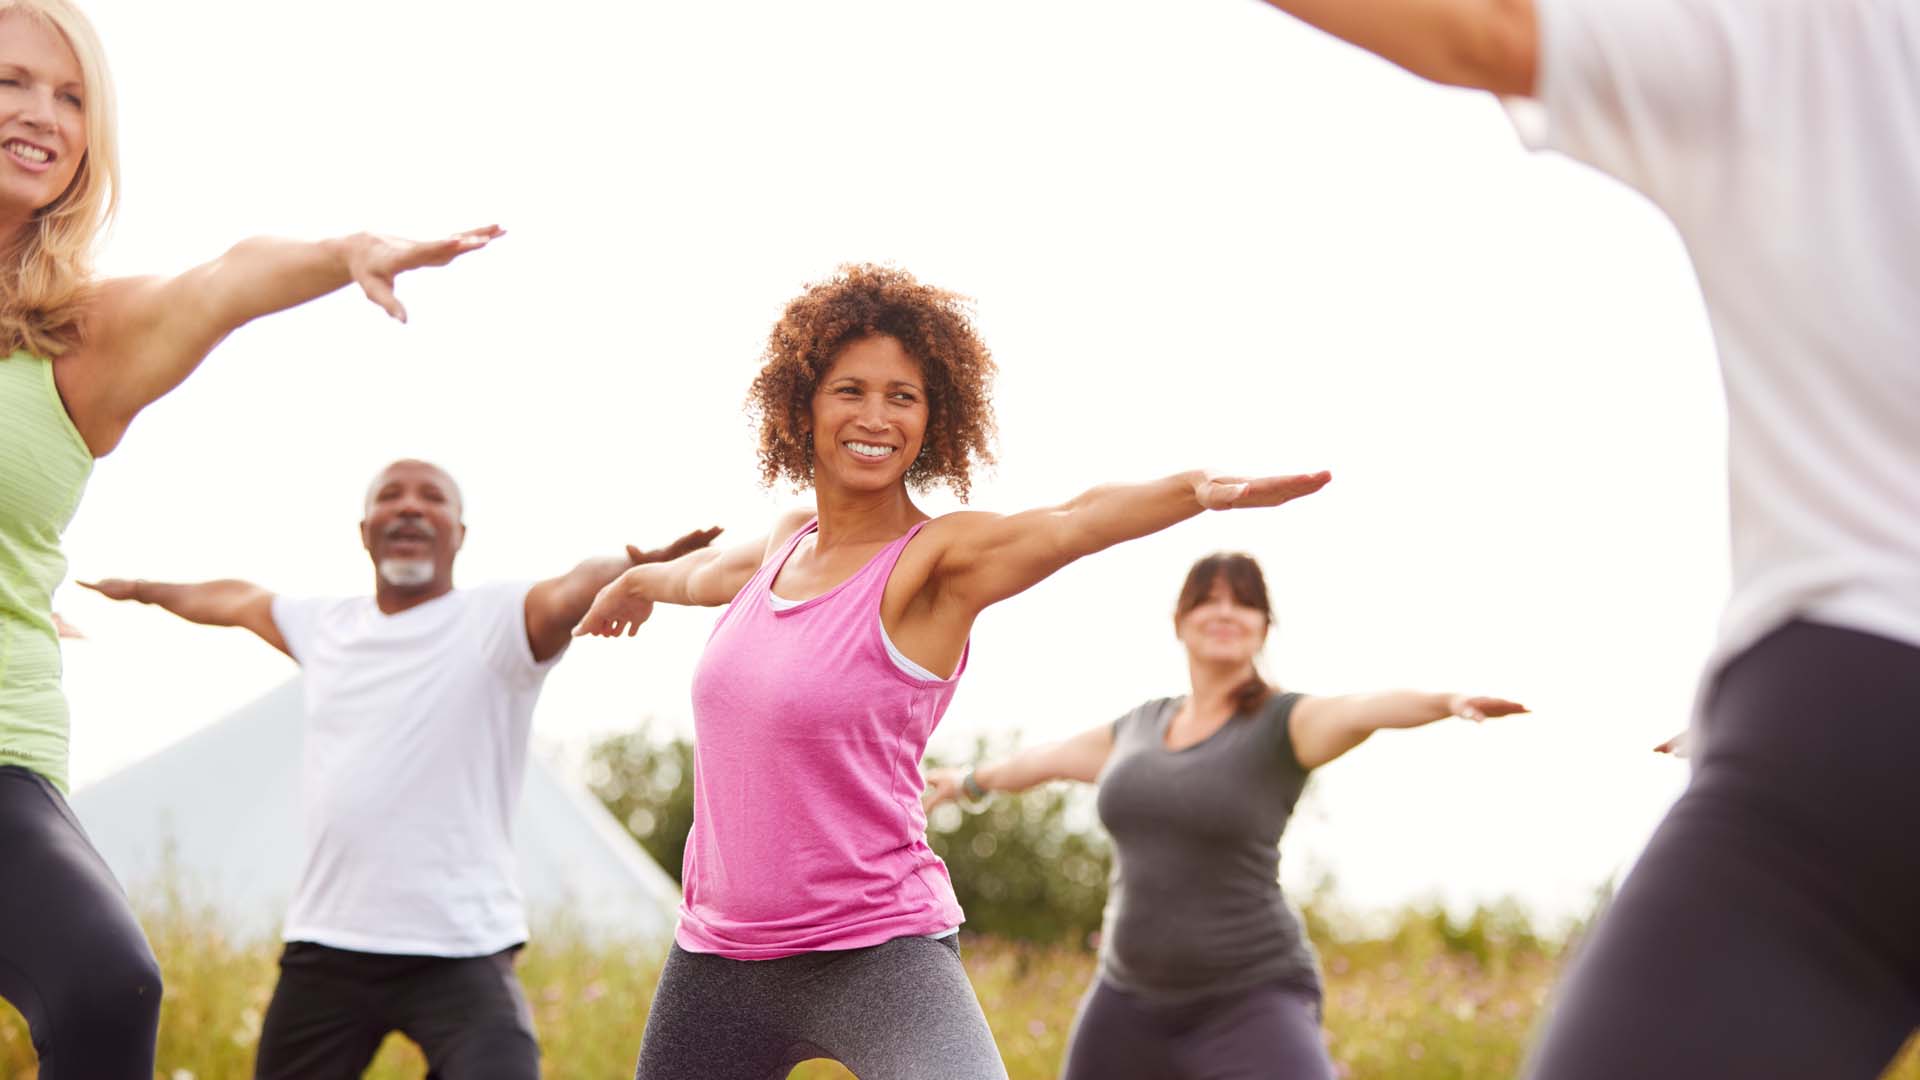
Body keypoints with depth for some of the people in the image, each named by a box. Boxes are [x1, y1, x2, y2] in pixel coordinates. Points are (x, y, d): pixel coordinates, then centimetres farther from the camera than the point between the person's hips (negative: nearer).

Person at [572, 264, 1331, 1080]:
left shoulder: (940, 560, -11)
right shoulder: (789, 542, 8)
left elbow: (1072, 522, -33)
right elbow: (714, 573, 34)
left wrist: (1199, 489, -51)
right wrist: (641, 580, 54)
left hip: (877, 956, -7)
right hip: (717, 951, 7)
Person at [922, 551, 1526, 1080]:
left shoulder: (1286, 724, -9)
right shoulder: (1143, 727, 10)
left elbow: (1363, 708, -31)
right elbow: (1050, 759, 29)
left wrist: (1448, 701, -52)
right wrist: (968, 782, 47)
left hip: (1250, 1003, -6)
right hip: (1132, 1000, 6)